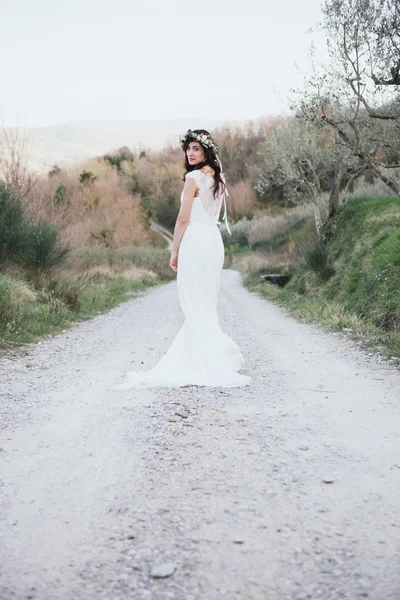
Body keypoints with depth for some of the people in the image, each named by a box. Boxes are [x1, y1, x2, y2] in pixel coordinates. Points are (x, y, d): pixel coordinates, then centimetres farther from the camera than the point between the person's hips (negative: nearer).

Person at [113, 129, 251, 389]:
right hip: (214, 240, 9)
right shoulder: (217, 178, 13)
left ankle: (219, 364, -3)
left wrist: (174, 252, -6)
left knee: (196, 306, -3)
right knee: (206, 305, 13)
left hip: (195, 241, -9)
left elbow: (183, 219, -12)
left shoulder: (193, 178, -11)